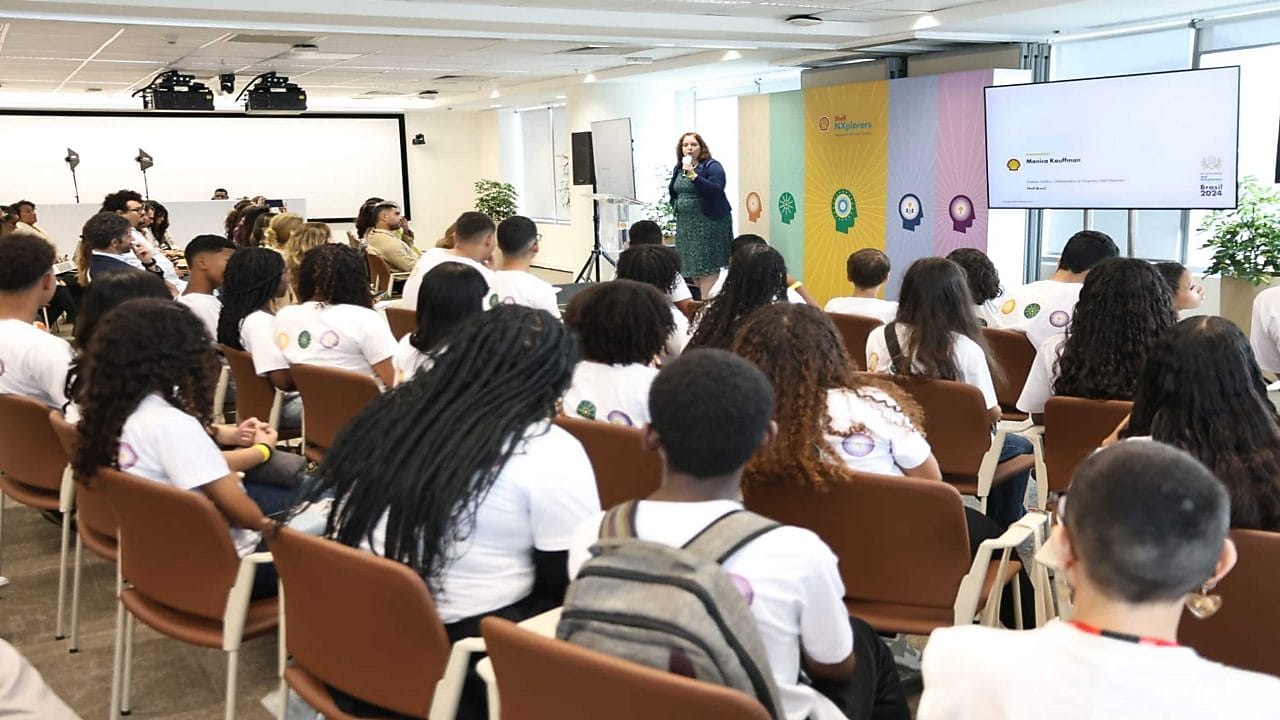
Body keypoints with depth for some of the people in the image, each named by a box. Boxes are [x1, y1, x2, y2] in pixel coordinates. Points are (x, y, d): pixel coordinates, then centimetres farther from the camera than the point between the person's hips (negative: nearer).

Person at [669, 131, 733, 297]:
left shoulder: (712, 166, -8)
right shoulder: (678, 168, 13)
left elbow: (717, 189, -23)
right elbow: (673, 191, 27)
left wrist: (693, 175, -29)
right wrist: (676, 205, 10)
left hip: (708, 221, -7)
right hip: (685, 223, 7)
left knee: (707, 265, -11)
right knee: (691, 265, 7)